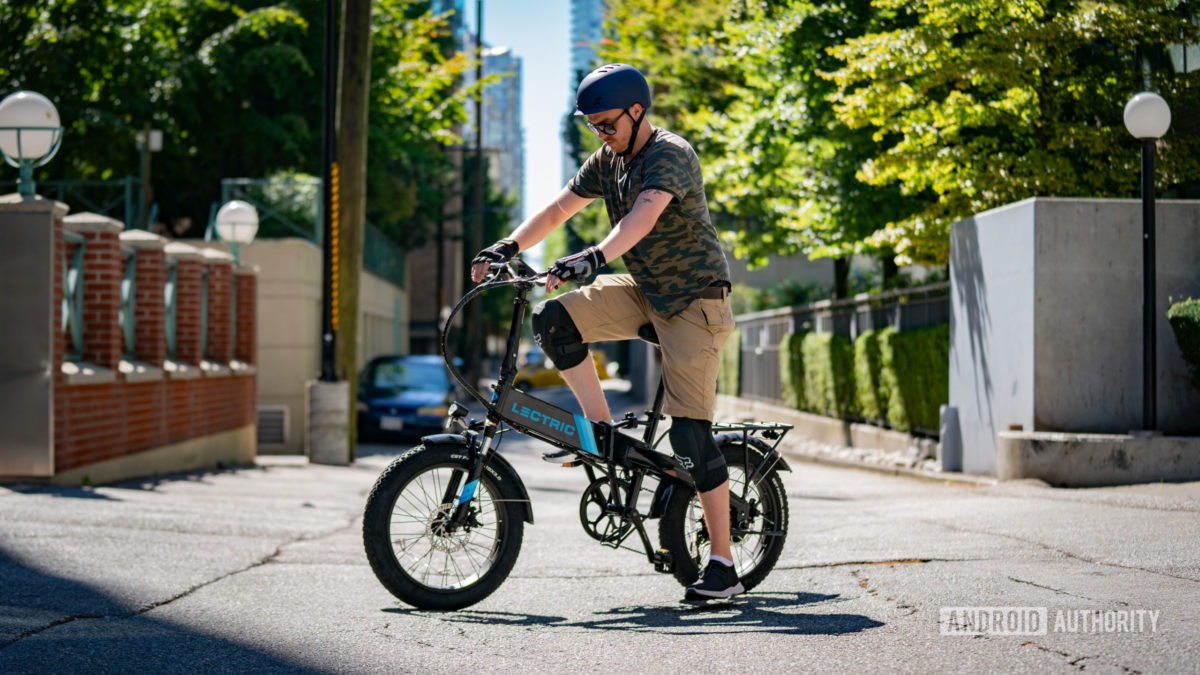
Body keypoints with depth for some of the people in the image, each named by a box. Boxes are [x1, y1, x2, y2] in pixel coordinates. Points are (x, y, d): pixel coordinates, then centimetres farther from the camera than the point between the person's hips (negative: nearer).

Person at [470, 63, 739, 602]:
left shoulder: (671, 155, -19)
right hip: (642, 288, 7)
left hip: (693, 296, -7)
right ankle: (604, 432, -2)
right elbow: (558, 209, 7)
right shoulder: (608, 160, 7)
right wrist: (508, 247, -8)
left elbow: (644, 216, -36)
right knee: (553, 321, -15)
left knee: (689, 430, -13)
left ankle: (723, 566, -8)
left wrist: (595, 256, -52)